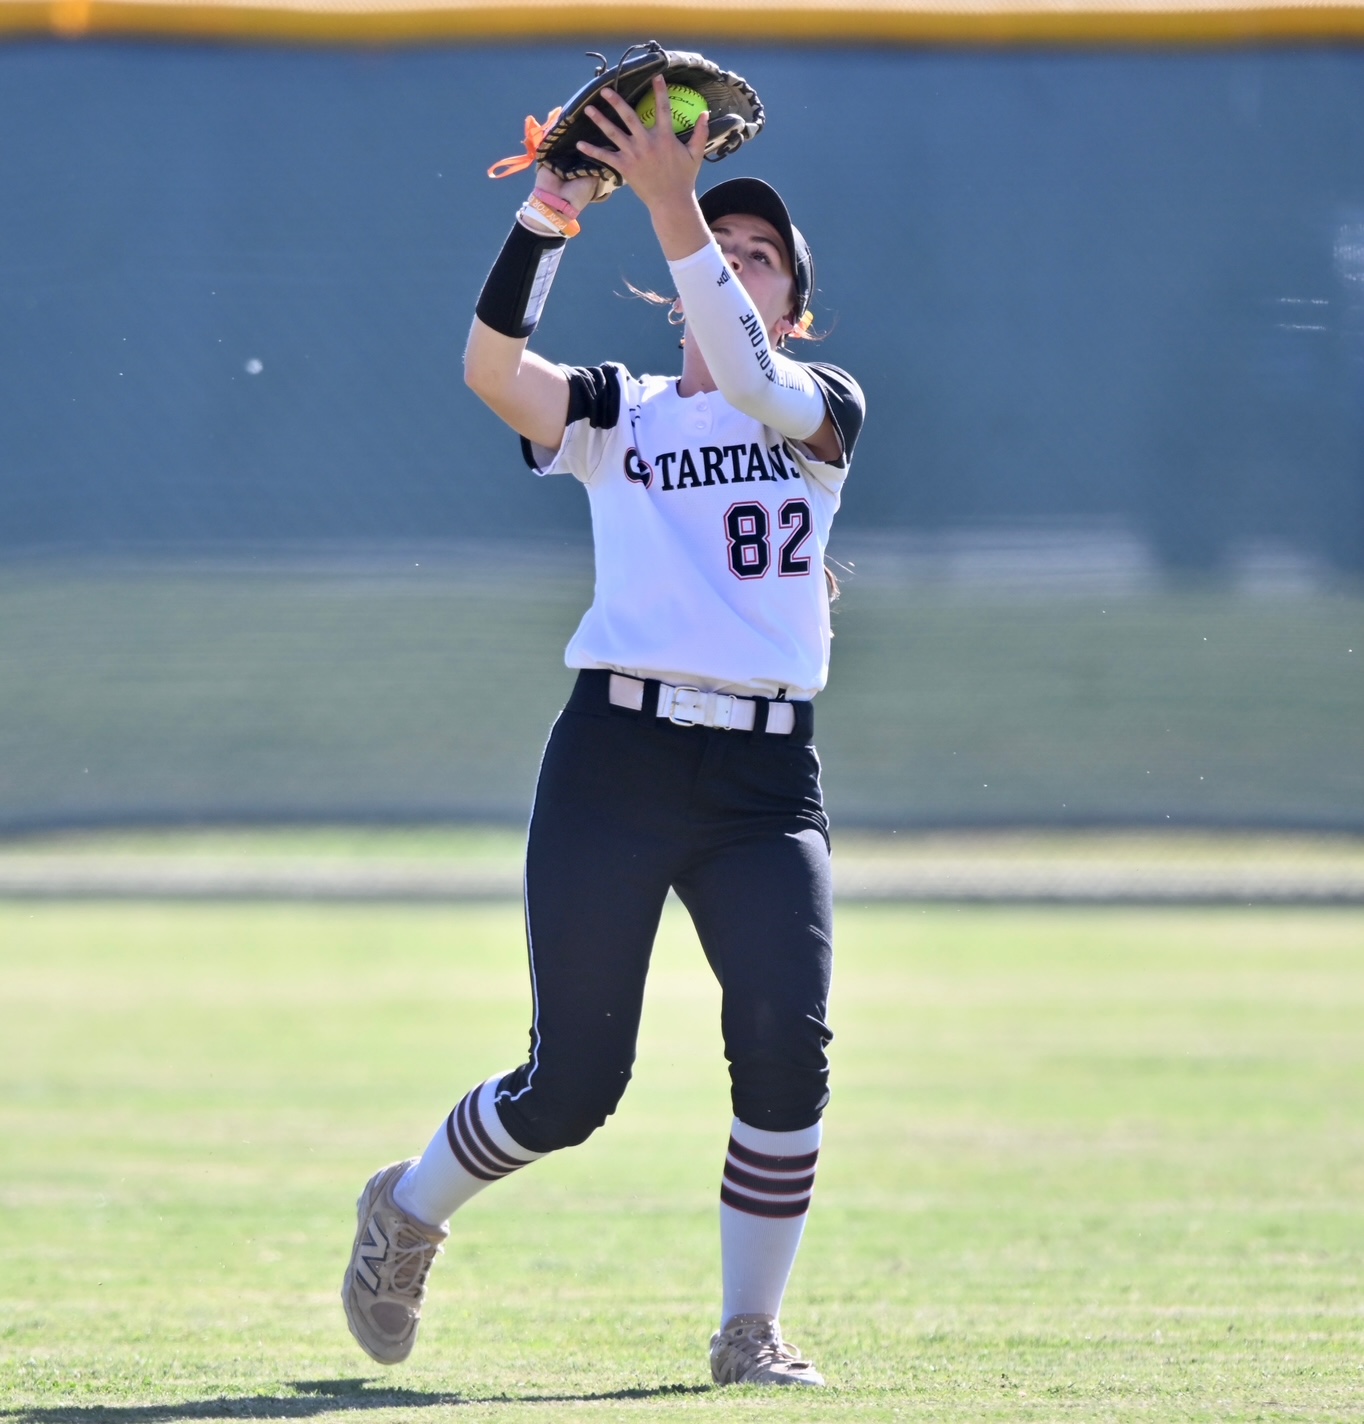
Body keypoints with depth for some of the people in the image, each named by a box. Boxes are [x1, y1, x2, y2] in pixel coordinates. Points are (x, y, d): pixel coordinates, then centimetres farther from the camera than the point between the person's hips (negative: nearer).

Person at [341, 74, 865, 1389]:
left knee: (785, 1042, -20)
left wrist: (672, 203, -22)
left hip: (767, 783, 1)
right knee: (573, 1086, -4)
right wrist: (548, 213, -21)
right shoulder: (615, 418, 12)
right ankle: (410, 1208, 26)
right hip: (616, 757, -1)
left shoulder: (826, 409, 10)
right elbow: (490, 366, -8)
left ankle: (750, 1330, -3)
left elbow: (751, 385, -13)